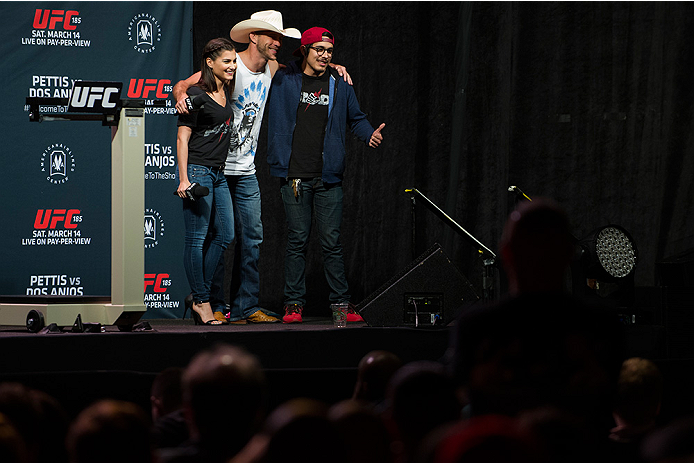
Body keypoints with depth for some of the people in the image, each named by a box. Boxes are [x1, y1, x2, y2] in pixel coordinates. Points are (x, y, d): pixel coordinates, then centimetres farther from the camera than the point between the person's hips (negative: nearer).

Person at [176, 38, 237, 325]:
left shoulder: (226, 92, 11)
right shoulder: (196, 95, -10)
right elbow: (182, 139, -12)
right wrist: (184, 179, -18)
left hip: (218, 173, 9)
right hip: (197, 170, -9)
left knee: (224, 235, 6)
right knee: (197, 238, -5)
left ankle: (199, 295, 14)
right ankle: (201, 301, 0)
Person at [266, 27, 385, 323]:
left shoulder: (339, 86, 10)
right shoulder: (283, 81, 4)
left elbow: (356, 119, 21)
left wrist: (370, 135, 3)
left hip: (328, 177, 1)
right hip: (294, 175, -1)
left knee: (332, 241, 1)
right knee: (297, 240, 0)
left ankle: (341, 302, 7)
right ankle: (294, 302, 7)